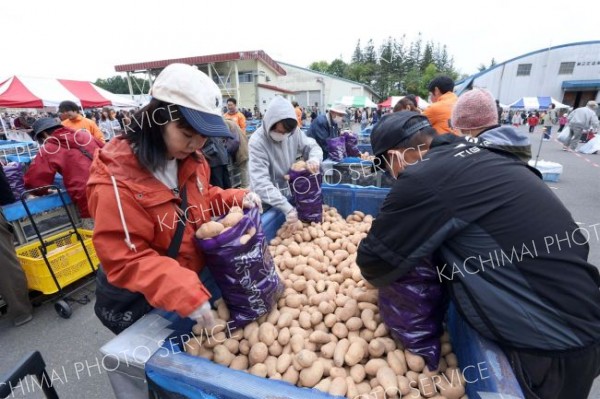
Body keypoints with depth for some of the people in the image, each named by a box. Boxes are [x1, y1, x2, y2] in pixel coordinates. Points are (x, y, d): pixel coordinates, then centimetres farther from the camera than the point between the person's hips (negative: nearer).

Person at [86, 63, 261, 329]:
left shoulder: (189, 160, -8)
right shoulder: (116, 183, -30)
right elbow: (125, 263, -28)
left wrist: (235, 199, -12)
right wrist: (185, 294, -39)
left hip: (195, 278, 6)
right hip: (142, 302, -6)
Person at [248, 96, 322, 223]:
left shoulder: (293, 132, -10)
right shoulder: (257, 142, -24)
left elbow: (312, 146, 2)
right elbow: (261, 182, -30)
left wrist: (314, 159, -24)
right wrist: (287, 208, -38)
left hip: (291, 193, 5)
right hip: (267, 202, -4)